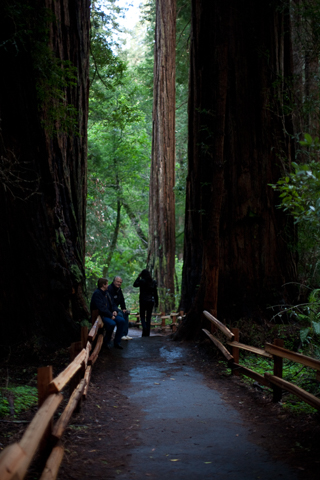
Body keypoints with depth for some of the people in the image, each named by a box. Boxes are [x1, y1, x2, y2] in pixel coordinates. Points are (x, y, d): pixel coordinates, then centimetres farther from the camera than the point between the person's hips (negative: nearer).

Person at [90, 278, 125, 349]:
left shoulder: (105, 293, 15)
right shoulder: (97, 293, -15)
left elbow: (110, 304, 25)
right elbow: (101, 308, -23)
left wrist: (114, 311, 4)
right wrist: (111, 315, -19)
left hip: (108, 314, 9)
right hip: (99, 315, -9)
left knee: (121, 320, -10)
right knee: (112, 323, -32)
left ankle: (117, 342, -4)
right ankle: (105, 343, -12)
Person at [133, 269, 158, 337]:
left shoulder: (141, 281, -10)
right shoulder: (153, 282, 1)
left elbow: (135, 284, 8)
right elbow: (155, 293, 5)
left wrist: (138, 277, 10)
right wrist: (156, 302, 12)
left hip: (143, 301, -3)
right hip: (151, 301, 3)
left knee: (142, 316, 9)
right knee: (149, 317, 9)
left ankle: (144, 328, -18)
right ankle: (147, 333, 10)